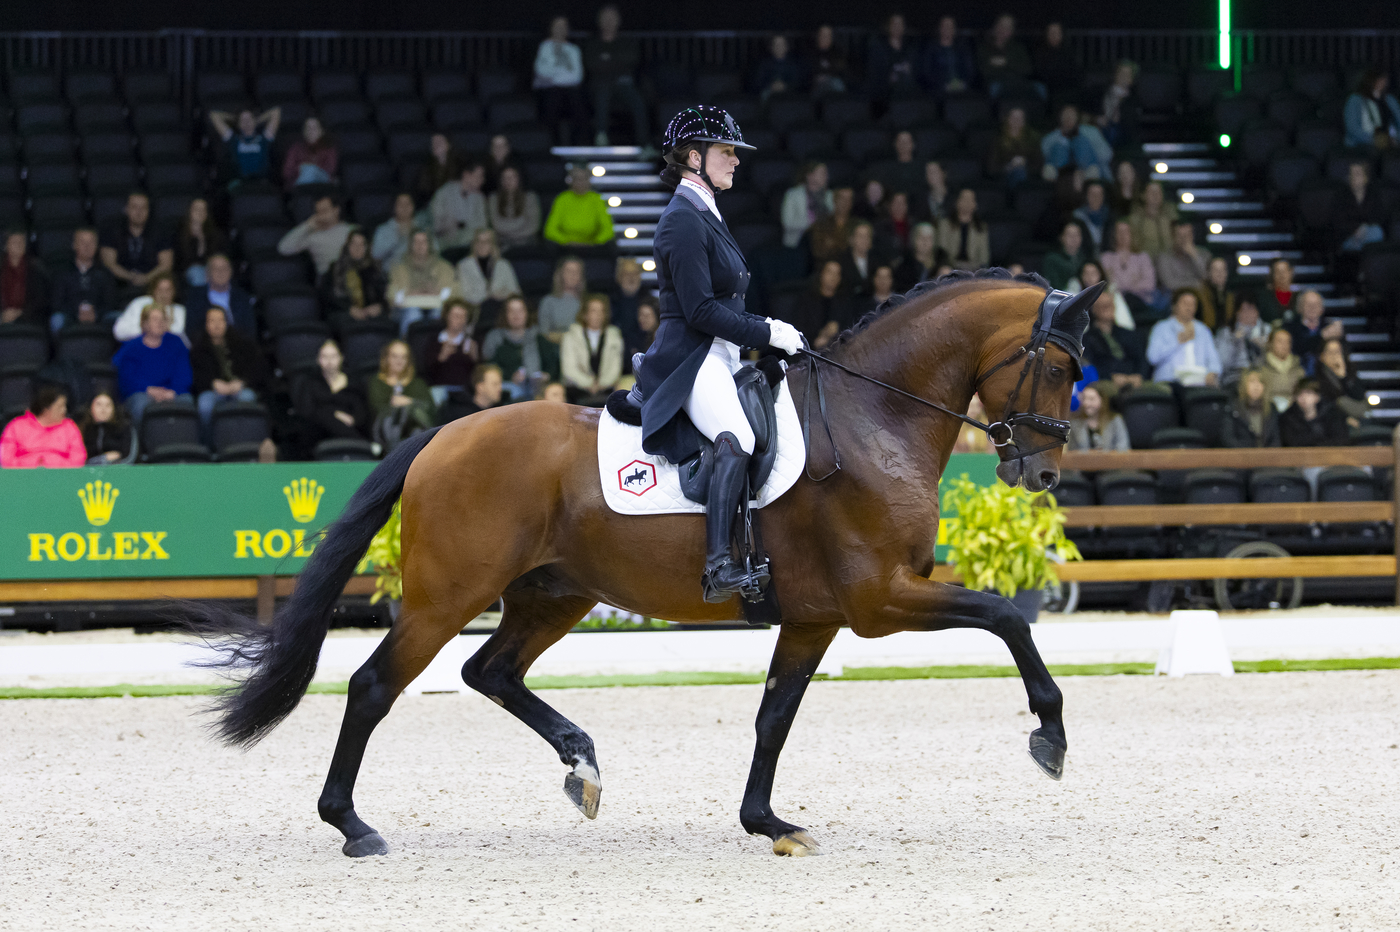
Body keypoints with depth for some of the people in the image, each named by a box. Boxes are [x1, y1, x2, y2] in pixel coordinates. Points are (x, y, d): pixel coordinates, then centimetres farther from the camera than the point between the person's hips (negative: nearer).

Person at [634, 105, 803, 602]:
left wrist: (766, 326, 12)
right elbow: (700, 310, -18)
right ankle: (720, 565, -44)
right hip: (690, 358, -11)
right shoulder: (683, 220, -12)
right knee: (736, 439, -33)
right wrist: (765, 333, -14)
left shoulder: (706, 216, 20)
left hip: (719, 358, 11)